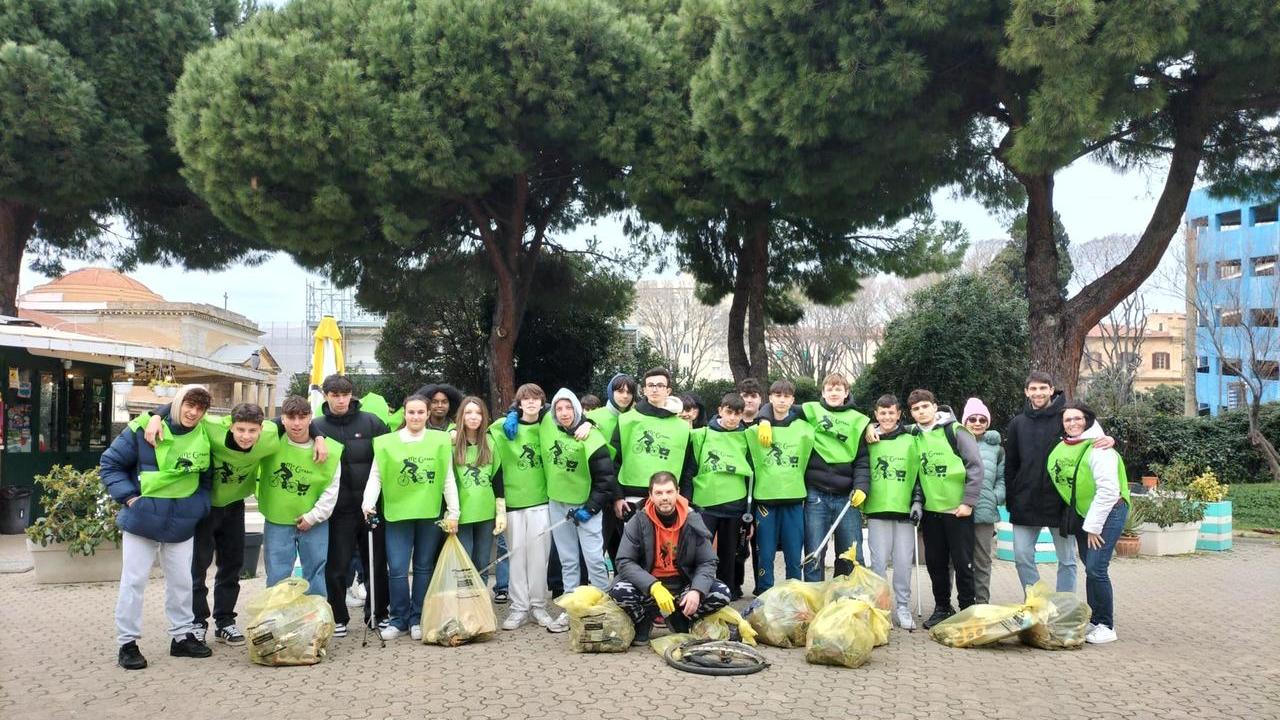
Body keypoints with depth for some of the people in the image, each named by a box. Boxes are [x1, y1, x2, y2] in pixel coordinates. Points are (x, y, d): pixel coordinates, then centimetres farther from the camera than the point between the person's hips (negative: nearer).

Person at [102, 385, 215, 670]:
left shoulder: (204, 438, 1)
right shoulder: (143, 429, -11)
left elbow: (206, 479, 14)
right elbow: (110, 463, -4)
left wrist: (199, 506, 1)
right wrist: (128, 496, -12)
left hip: (181, 525, 4)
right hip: (141, 520, -4)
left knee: (182, 581, 12)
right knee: (134, 580, 2)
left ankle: (182, 636, 26)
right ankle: (127, 643, 11)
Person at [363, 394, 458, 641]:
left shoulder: (440, 440, 2)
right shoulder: (387, 442, 1)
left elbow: (448, 479, 3)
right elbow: (375, 477, -1)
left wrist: (453, 512, 0)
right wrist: (368, 502, -17)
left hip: (430, 513, 1)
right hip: (398, 513, 0)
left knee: (424, 568, 9)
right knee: (397, 570, -2)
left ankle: (417, 619, 19)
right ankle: (399, 619, 13)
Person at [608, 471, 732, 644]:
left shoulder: (693, 521, -5)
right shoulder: (638, 522, -9)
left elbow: (707, 563, -3)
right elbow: (624, 562, -15)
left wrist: (697, 591, -24)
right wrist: (654, 587, -30)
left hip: (683, 584, 2)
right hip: (647, 587, -2)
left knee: (722, 594, -21)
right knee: (619, 591, -32)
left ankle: (679, 620, 6)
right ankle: (644, 622, 3)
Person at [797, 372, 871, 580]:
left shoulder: (857, 421, 10)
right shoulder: (812, 411, 9)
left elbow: (862, 460, 5)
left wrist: (861, 487, -9)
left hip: (847, 497, 1)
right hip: (816, 495, -1)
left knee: (853, 556, 3)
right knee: (814, 554, 0)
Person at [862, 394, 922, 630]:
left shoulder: (910, 441, 7)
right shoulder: (869, 441, 7)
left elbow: (918, 475, 7)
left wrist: (918, 502, 0)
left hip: (904, 510, 0)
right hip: (877, 510, 0)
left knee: (904, 562, 1)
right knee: (879, 561, 0)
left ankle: (903, 608, 10)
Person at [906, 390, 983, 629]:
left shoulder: (955, 431, -7)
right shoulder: (914, 437, 7)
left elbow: (975, 466, -10)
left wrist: (968, 502, -13)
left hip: (957, 510, -5)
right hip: (930, 510, 5)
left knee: (962, 562, 1)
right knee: (935, 562, 10)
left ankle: (967, 609, 11)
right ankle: (942, 607, 22)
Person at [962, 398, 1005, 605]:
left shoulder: (996, 448, 15)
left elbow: (1002, 478, 13)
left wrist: (996, 497, -1)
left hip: (984, 512, 2)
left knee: (982, 561, 8)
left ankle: (982, 603, 15)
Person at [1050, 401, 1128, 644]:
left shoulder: (1098, 449, -18)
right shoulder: (1062, 448, 3)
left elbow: (1108, 491, -21)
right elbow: (1061, 483, 15)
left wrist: (1093, 526, -17)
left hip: (1108, 512, -7)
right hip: (1081, 513, 7)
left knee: (1096, 569, -13)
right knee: (1089, 567, 11)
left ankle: (1106, 626, -2)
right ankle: (1094, 621, 21)